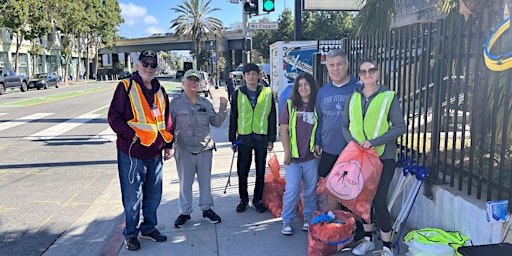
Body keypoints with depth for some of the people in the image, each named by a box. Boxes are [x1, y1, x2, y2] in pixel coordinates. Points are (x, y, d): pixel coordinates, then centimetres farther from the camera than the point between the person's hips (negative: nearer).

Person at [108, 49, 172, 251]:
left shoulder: (160, 91, 12)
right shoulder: (126, 87, -5)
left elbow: (166, 120, 18)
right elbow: (114, 117, -8)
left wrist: (168, 145, 14)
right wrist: (132, 135, -19)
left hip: (155, 153, 6)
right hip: (132, 153, -5)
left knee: (154, 194, 15)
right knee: (133, 196, 3)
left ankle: (149, 227, 33)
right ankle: (131, 233, 21)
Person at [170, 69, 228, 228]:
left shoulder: (206, 103, 9)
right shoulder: (176, 103, 0)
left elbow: (216, 122, 8)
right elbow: (170, 126, 4)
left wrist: (223, 108, -5)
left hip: (205, 149, 3)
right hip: (184, 150, -2)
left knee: (205, 180, 11)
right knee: (185, 182, 7)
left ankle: (207, 209, 26)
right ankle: (185, 212, 21)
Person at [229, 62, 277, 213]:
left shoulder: (267, 93, 3)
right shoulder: (238, 94, 4)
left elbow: (272, 117, 5)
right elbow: (233, 118, 7)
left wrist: (271, 139, 2)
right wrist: (232, 139, 4)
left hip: (262, 137, 0)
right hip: (243, 138, 0)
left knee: (260, 171, 9)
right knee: (242, 171, 7)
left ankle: (257, 200, 24)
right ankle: (243, 199, 23)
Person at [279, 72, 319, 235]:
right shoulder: (290, 105, 2)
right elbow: (283, 130, 2)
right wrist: (287, 153, -3)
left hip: (312, 156, 1)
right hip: (294, 156, -1)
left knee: (311, 190, 11)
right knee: (292, 190, -1)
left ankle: (309, 219, 28)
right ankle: (287, 221, 15)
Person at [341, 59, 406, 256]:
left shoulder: (389, 97, -4)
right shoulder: (353, 98, 8)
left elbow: (400, 127, -9)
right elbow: (345, 126, 12)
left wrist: (373, 142, -18)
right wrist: (353, 142, -8)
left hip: (383, 157, -4)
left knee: (379, 201, -6)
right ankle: (367, 240, 31)